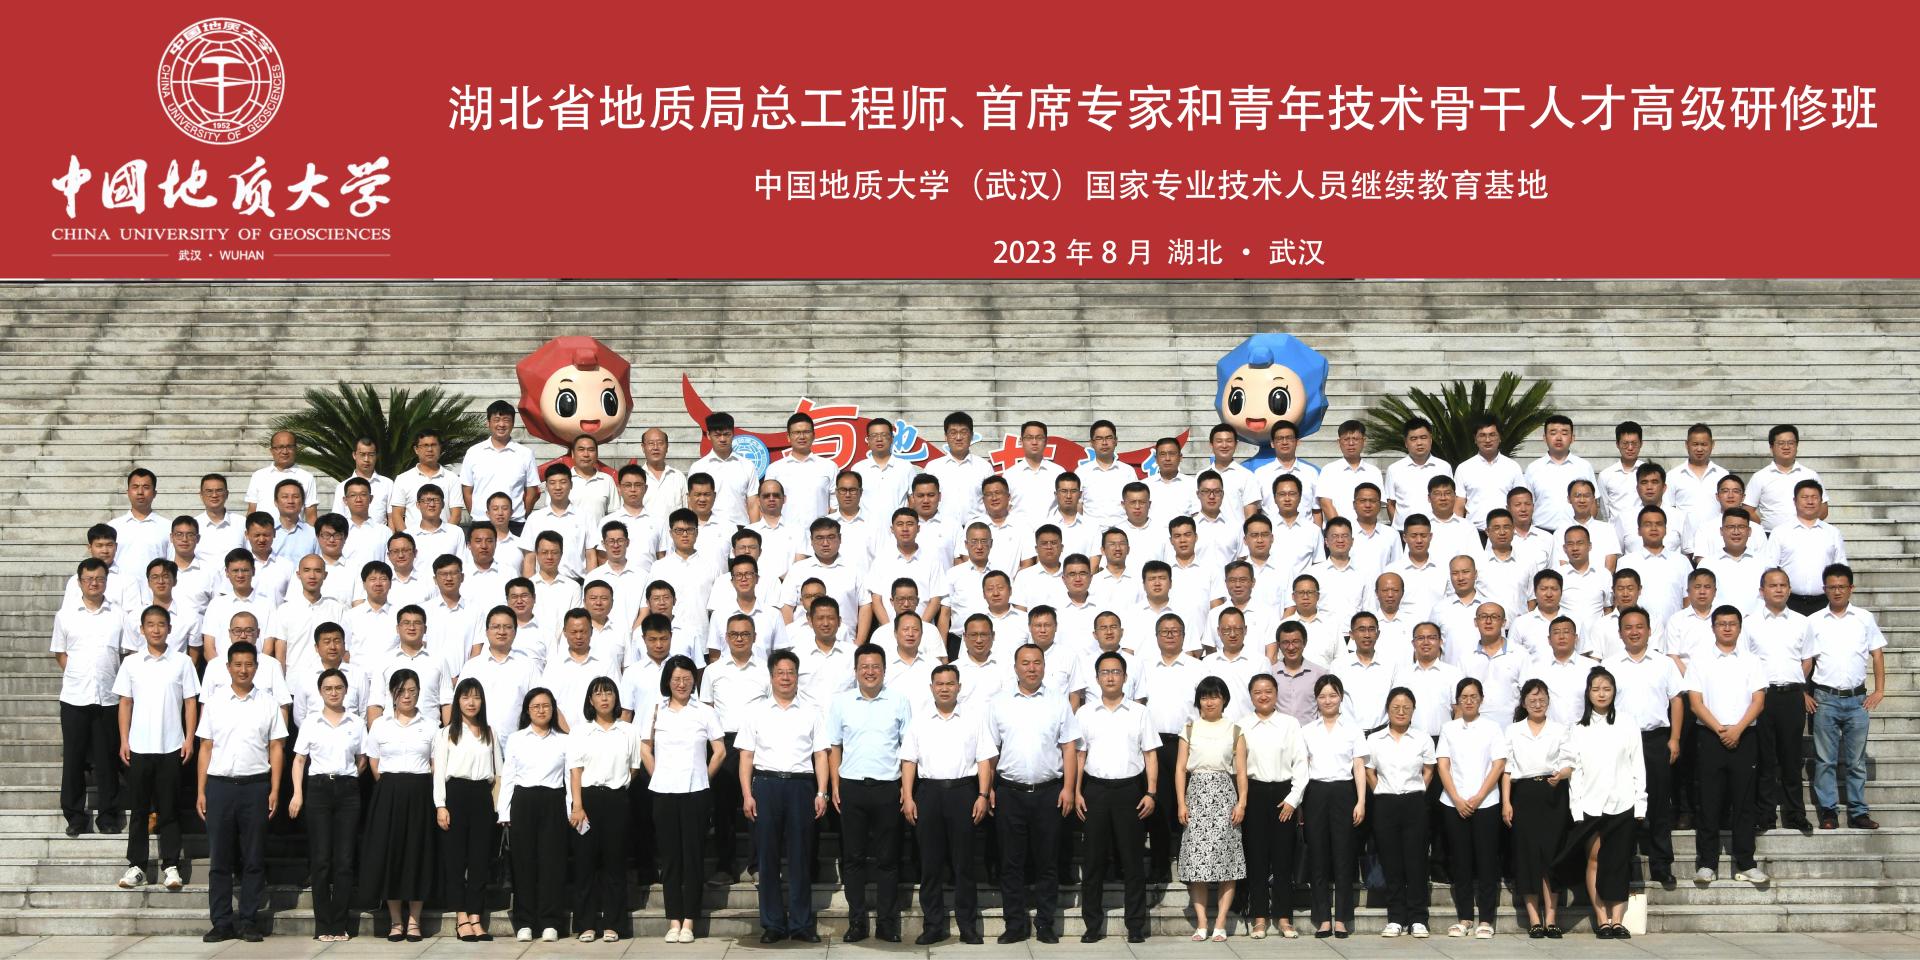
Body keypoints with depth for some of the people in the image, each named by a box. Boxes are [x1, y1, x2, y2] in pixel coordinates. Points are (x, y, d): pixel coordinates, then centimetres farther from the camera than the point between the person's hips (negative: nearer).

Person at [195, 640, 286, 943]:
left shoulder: (268, 704, 6)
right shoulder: (214, 702, 8)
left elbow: (276, 749, 5)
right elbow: (206, 748, 8)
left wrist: (274, 790, -3)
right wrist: (201, 791, 2)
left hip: (255, 785, -1)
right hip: (219, 784, 1)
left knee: (253, 859, 2)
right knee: (219, 858, 2)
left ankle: (248, 921, 8)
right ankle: (222, 922, 7)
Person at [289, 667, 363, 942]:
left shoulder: (357, 723, 9)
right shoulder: (310, 722, 7)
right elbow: (299, 759, 4)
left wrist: (348, 775, 0)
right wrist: (297, 793, -5)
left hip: (347, 789, 1)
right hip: (318, 788, -1)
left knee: (344, 860, 0)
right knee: (320, 859, -2)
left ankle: (340, 924, 5)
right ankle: (323, 925, 3)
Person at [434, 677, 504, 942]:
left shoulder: (490, 732, 16)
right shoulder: (446, 733, 6)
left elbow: (497, 770, 14)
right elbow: (439, 772, 0)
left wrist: (499, 802, 3)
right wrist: (440, 806, -9)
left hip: (482, 795, 3)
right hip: (456, 793, -3)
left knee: (481, 857, 1)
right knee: (456, 856, -2)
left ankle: (476, 917, 3)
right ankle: (462, 918, 2)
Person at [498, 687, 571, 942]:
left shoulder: (563, 741, 10)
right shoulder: (515, 739, 10)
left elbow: (570, 777, 7)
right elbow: (506, 777, 7)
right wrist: (504, 813, 0)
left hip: (553, 804, 0)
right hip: (523, 803, 0)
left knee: (552, 861, -2)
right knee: (524, 862, 0)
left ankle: (550, 923, 3)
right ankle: (524, 923, 5)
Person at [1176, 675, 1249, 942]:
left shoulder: (1234, 730, 9)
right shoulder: (1190, 729, 11)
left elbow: (1241, 770, 5)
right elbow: (1180, 768, 7)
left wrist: (1242, 802, -5)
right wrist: (1182, 803, -2)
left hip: (1224, 795, -1)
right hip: (1197, 793, 1)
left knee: (1225, 858, -4)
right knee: (1196, 860, -4)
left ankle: (1220, 924, -2)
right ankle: (1201, 924, -1)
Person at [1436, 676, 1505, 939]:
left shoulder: (1492, 727, 4)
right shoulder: (1449, 729, 9)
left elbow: (1498, 765, -2)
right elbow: (1443, 766, 3)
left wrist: (1478, 798, -11)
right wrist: (1458, 799, -9)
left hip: (1486, 803, -2)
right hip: (1454, 804, 2)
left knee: (1486, 861, -2)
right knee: (1461, 861, 4)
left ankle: (1486, 920, 2)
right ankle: (1464, 918, 10)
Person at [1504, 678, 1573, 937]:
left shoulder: (1560, 729, 10)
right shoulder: (1513, 731, 13)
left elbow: (1569, 765, 5)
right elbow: (1507, 768, 9)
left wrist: (1560, 775, -18)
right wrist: (1506, 802, 0)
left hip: (1553, 795, -1)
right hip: (1524, 794, 1)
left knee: (1550, 853, -5)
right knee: (1527, 854, -3)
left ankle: (1551, 918, -2)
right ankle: (1534, 919, 0)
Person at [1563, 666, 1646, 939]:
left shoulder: (1626, 725, 6)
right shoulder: (1578, 730, 7)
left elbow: (1638, 766, 5)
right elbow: (1574, 771, 3)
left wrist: (1640, 804, 0)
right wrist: (1575, 807, -4)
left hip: (1621, 804, 0)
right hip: (1590, 805, 0)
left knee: (1619, 863, 0)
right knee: (1594, 858, -4)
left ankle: (1617, 920, 0)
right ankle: (1602, 919, -2)